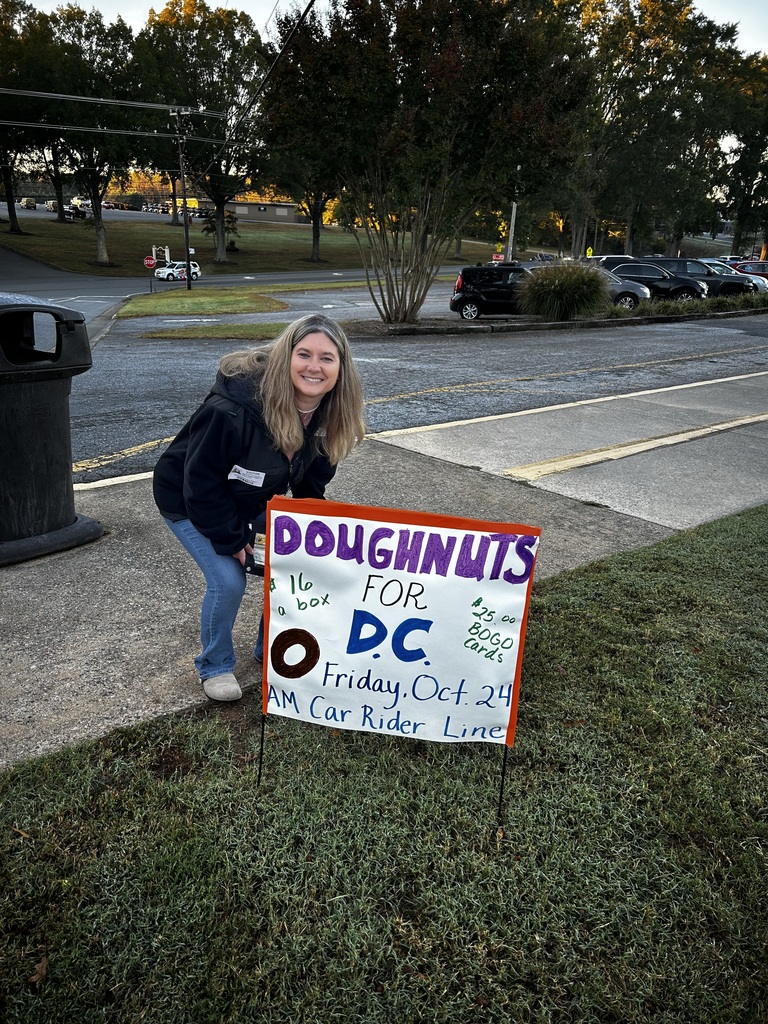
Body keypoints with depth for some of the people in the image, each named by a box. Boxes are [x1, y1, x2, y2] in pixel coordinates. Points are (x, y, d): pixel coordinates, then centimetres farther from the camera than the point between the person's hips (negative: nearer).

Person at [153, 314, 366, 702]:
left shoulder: (329, 415, -16)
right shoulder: (230, 410, -38)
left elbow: (311, 480, 0)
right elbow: (201, 483, -28)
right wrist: (231, 540, -20)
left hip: (256, 502, 6)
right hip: (191, 501, -6)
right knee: (228, 580, -16)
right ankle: (215, 666, 11)